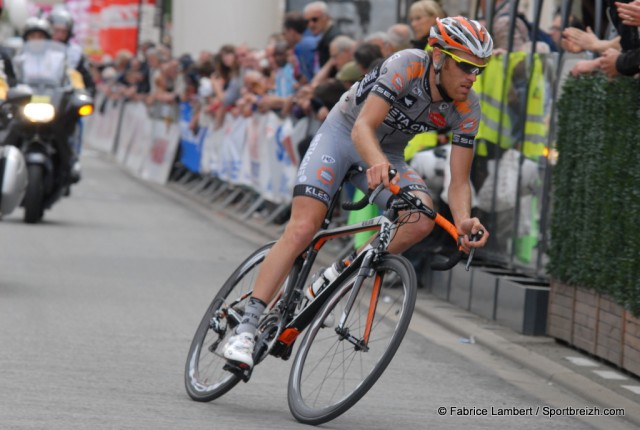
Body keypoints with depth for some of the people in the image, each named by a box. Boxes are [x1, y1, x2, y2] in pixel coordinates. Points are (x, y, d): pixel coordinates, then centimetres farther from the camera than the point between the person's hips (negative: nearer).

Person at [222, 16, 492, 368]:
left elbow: (459, 182, -16)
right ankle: (247, 327, -15)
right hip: (342, 134, -4)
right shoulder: (407, 66, -30)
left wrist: (464, 221, -37)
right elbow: (363, 127, -38)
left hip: (387, 154, 4)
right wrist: (377, 164, -60)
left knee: (422, 219, -26)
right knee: (301, 229, -19)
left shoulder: (467, 109, -16)